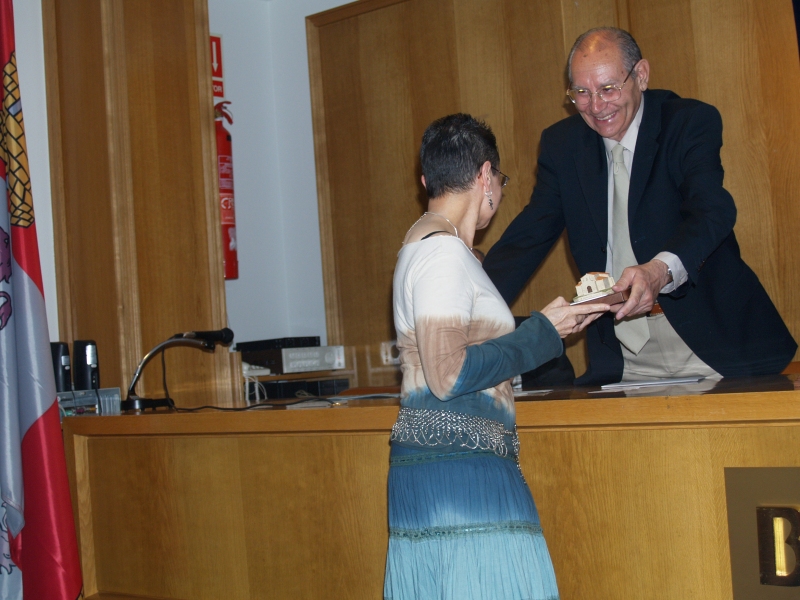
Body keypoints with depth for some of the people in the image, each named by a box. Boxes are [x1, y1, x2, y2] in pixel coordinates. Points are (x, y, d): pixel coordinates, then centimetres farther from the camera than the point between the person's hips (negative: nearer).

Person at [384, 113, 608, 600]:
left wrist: (549, 324, 24)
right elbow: (448, 376, -20)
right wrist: (543, 332, -10)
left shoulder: (426, 243, 17)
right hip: (461, 471, -10)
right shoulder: (444, 251, -13)